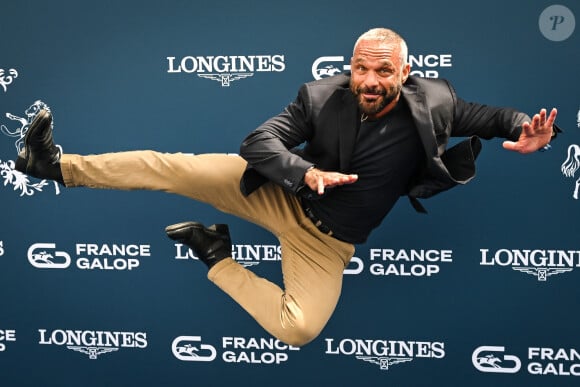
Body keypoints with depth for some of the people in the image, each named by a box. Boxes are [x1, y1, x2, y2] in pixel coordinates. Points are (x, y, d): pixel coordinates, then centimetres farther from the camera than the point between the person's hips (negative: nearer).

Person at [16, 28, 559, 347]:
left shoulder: (432, 103, -14)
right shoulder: (322, 95, -15)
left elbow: (487, 117, 1)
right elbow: (259, 141, -16)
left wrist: (527, 131, -22)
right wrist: (307, 173, -35)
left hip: (327, 242, 0)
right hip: (281, 195, 0)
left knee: (297, 330, -23)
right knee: (169, 166, -11)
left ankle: (217, 257, -3)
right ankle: (58, 165, 2)